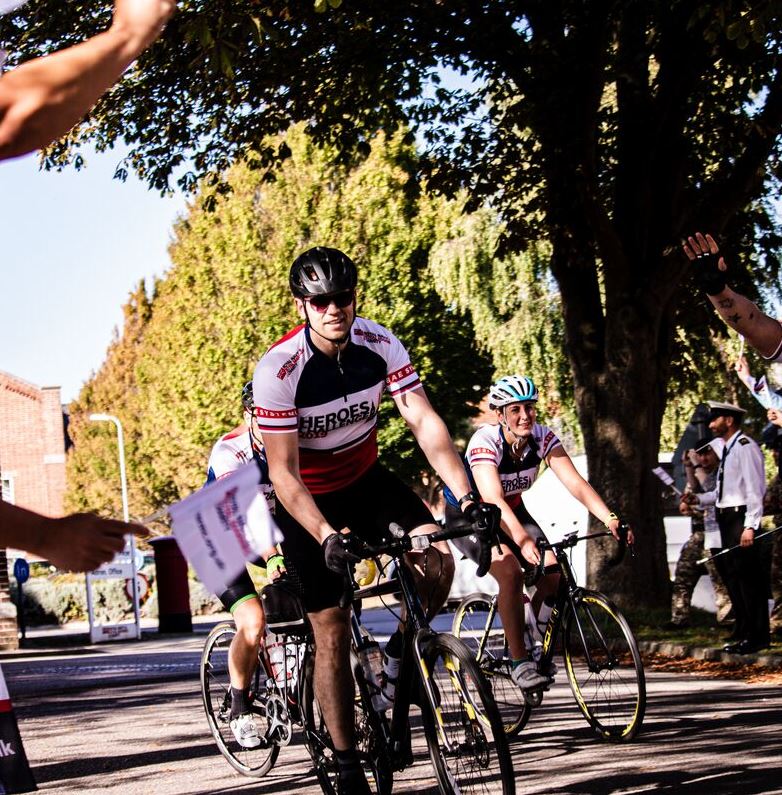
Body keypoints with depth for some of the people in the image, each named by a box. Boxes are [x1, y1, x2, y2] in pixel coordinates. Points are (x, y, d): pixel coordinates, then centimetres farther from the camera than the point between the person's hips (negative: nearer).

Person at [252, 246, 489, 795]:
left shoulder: (380, 346, -17)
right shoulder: (279, 369, -27)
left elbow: (426, 423, -21)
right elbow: (283, 474, -28)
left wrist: (467, 497, -34)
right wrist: (327, 538, -41)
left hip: (366, 480, 3)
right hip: (307, 500, -3)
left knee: (437, 559, -21)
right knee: (332, 628, -6)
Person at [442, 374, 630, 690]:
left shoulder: (543, 437, -18)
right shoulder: (484, 441, -31)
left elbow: (576, 483, -25)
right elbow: (493, 500, -43)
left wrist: (610, 519, -41)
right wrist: (524, 542, -58)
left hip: (513, 510, 5)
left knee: (553, 571, -16)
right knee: (511, 572, -30)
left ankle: (532, 642, 8)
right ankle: (519, 662, -20)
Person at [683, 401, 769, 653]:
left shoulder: (745, 447, -13)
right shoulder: (727, 450, 16)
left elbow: (754, 488, -17)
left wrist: (750, 526, -22)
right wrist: (699, 499, 8)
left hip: (741, 517, -10)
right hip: (726, 518, 10)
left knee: (747, 574, -7)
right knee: (731, 574, 13)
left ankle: (757, 635, -3)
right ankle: (742, 631, 22)